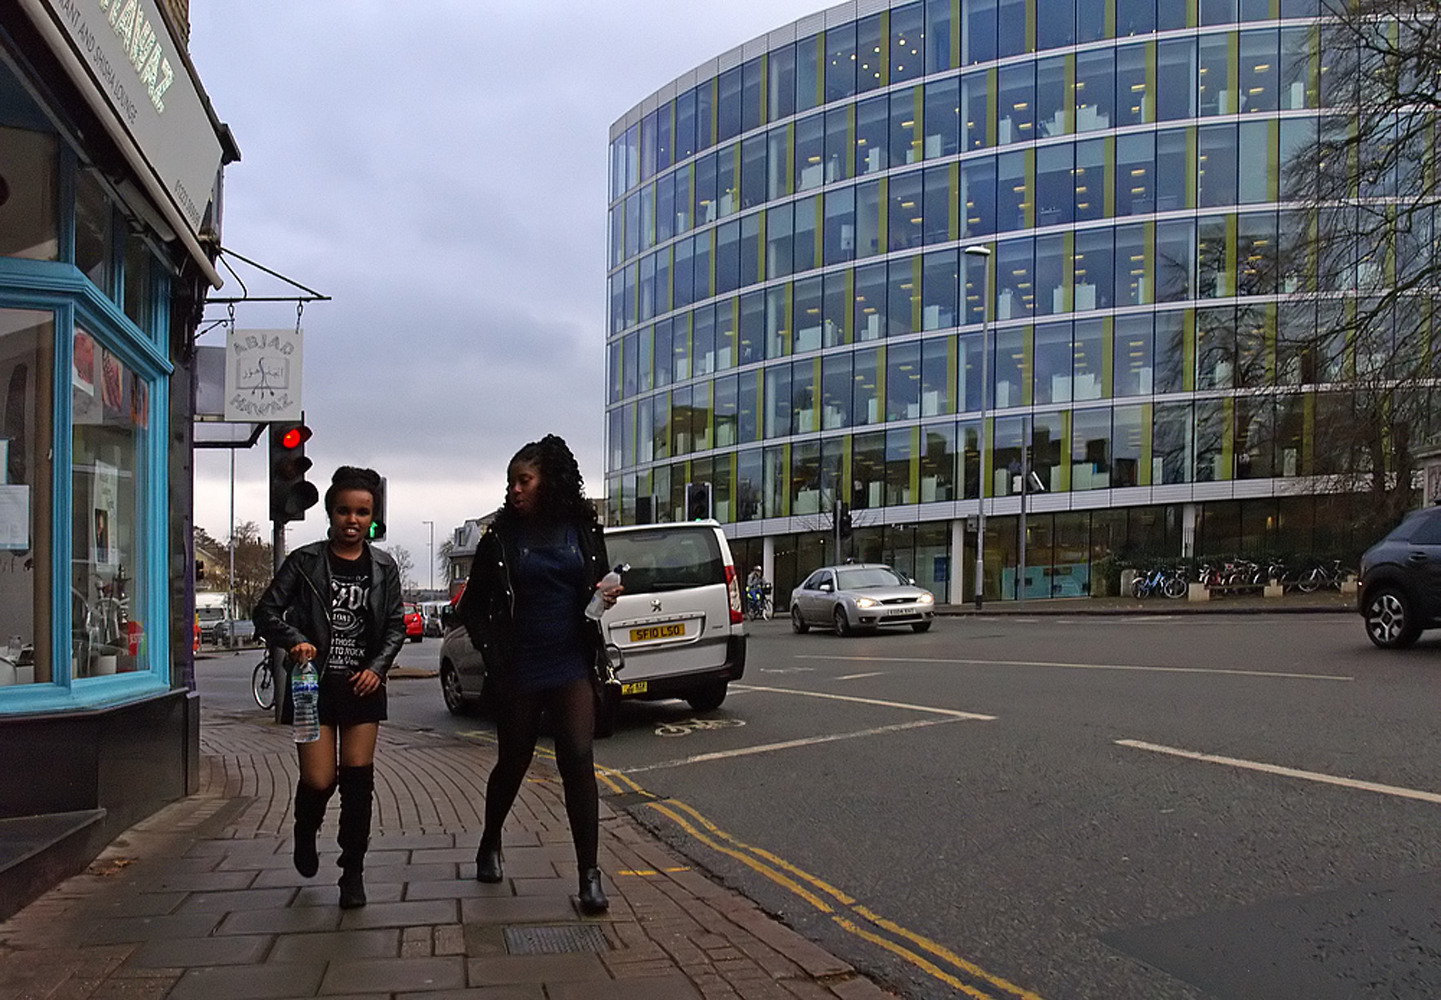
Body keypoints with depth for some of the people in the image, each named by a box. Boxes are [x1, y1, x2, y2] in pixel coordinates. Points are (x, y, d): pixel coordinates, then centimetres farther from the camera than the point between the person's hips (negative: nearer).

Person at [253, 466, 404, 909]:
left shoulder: (383, 568, 4)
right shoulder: (304, 562, -2)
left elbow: (395, 625, 8)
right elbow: (266, 612, -1)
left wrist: (377, 666, -6)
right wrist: (294, 640, -18)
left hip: (362, 687, 2)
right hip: (314, 684, -2)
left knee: (358, 778, 0)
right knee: (319, 780, -2)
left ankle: (353, 872, 13)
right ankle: (305, 835, 33)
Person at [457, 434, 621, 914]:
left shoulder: (584, 529, 2)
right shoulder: (501, 537, -1)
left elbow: (598, 585, 16)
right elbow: (472, 605, 6)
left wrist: (609, 595, -7)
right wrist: (491, 652, -6)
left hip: (571, 667, 0)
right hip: (518, 673, 0)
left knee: (577, 762, -10)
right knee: (513, 763, 14)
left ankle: (589, 874, -4)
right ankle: (490, 844, 41)